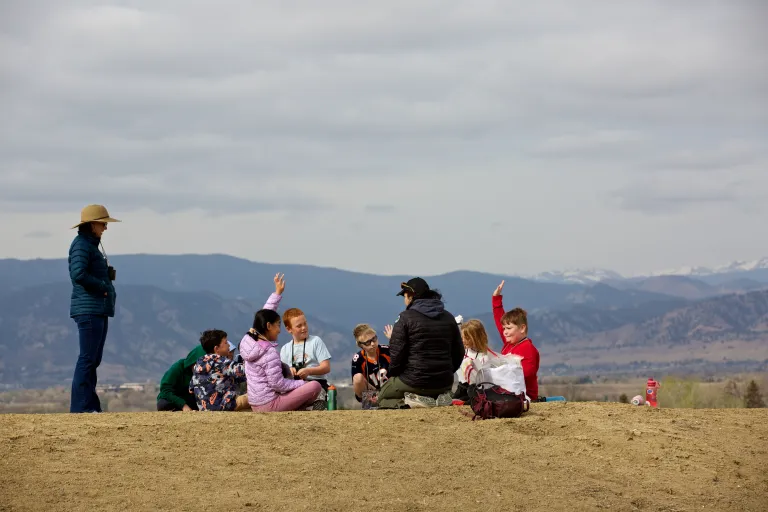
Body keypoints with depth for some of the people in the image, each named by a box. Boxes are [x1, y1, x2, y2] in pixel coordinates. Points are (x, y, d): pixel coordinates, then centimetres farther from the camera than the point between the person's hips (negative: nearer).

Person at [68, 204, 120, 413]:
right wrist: (103, 286, -14)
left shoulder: (92, 245, 21)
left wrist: (107, 289, 7)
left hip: (100, 309, 10)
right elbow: (78, 274, -24)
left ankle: (91, 406, 14)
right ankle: (81, 406, -11)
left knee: (94, 359, 11)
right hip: (88, 309, -10)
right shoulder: (81, 245, -10)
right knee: (87, 358, -10)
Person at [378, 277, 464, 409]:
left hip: (413, 383, -5)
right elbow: (459, 353, 12)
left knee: (383, 397, 20)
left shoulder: (406, 317, -10)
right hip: (444, 384, 5)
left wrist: (393, 376, 5)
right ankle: (438, 398, 4)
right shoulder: (449, 318, 8)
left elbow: (396, 353, -11)